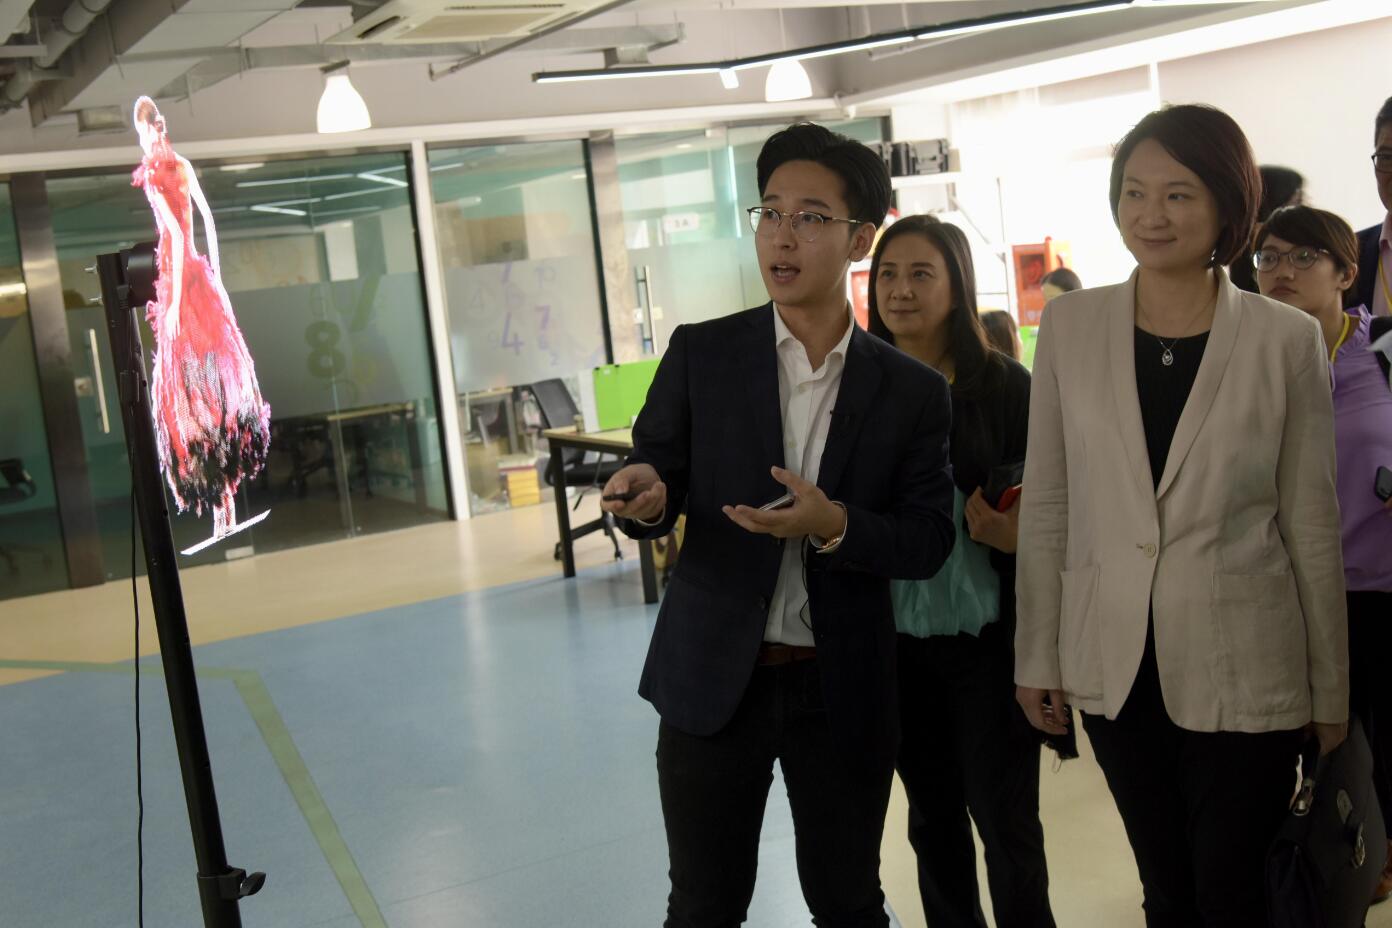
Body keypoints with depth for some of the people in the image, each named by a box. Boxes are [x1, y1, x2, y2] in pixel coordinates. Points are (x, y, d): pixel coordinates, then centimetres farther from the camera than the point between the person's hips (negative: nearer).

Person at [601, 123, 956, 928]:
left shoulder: (913, 390, -1)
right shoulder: (700, 354, -2)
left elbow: (929, 543, -4)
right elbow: (655, 478, -1)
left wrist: (835, 524, -22)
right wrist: (647, 496, -25)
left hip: (844, 689, 1)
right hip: (713, 678, 0)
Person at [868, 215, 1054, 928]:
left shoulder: (1003, 384, -6)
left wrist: (1016, 533, -22)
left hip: (988, 638, -2)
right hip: (896, 640, 3)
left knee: (1005, 821, 5)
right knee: (932, 816, 17)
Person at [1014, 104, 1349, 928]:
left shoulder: (1289, 340, -5)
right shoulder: (1071, 325, -1)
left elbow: (1311, 523, -1)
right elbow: (1045, 505, 3)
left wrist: (1331, 690, 4)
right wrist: (1037, 655, 4)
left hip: (1242, 669, -2)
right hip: (1115, 666, 2)